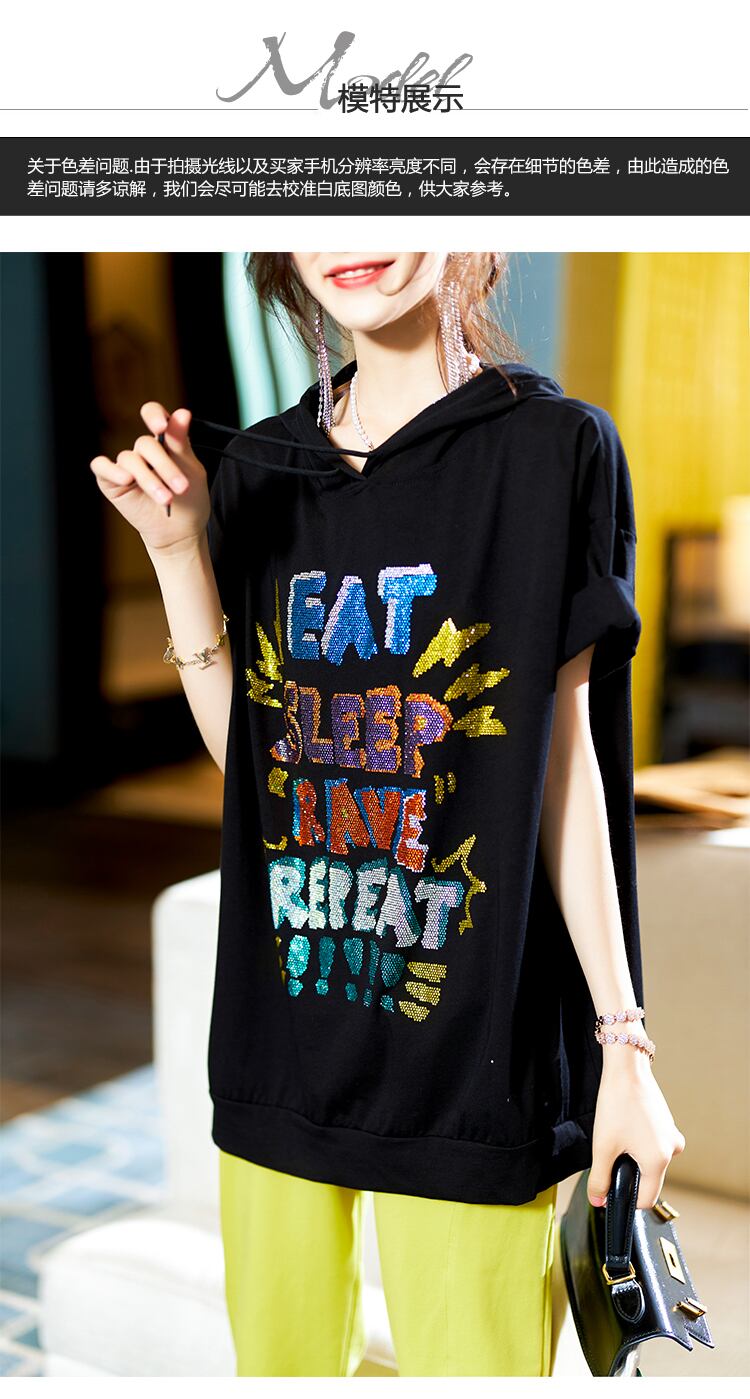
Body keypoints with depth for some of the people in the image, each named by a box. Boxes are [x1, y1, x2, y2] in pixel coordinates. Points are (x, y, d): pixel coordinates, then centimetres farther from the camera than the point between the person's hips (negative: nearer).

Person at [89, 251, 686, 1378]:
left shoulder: (553, 446, -4)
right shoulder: (257, 469, 8)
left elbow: (565, 758, -3)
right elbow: (245, 758, 7)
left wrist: (624, 1036, -4)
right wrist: (181, 551, -4)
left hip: (473, 1042, -4)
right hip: (282, 1023, 4)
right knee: (277, 1352, 16)